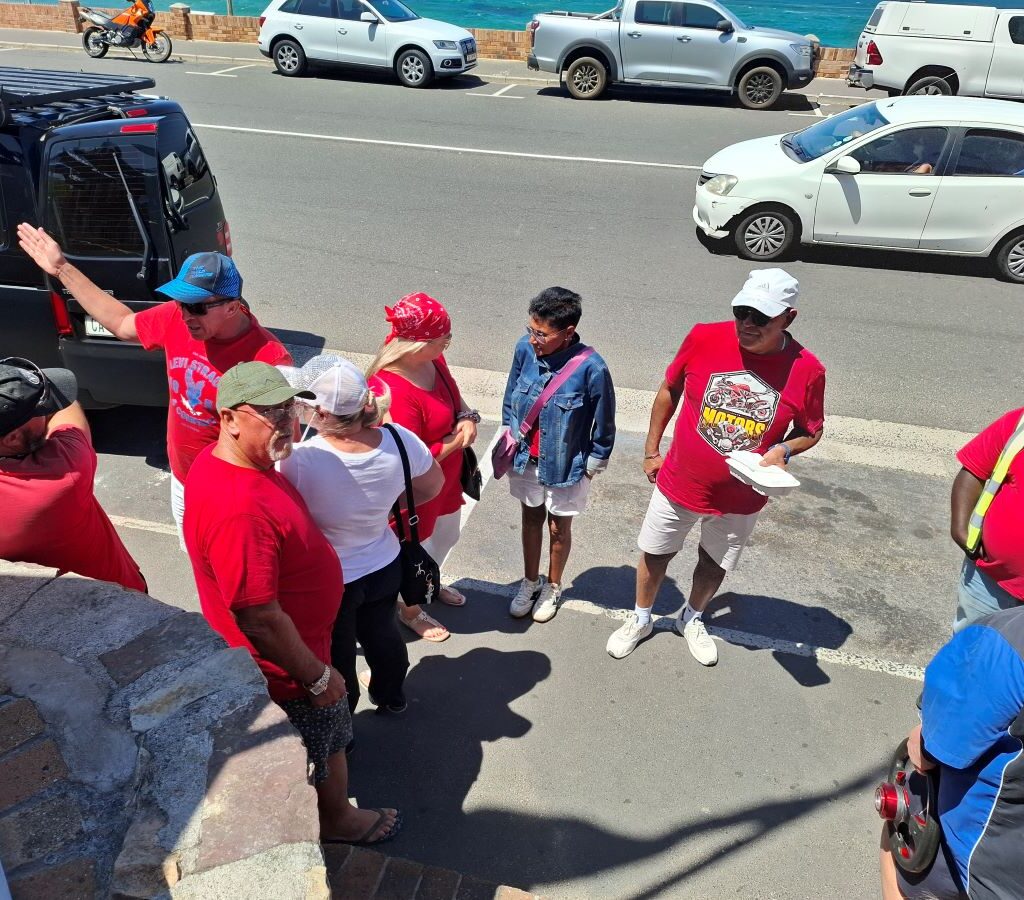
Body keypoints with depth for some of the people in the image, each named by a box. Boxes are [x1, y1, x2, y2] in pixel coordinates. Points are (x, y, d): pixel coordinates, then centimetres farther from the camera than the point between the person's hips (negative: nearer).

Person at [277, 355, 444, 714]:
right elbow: (433, 485, -3)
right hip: (385, 566, 4)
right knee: (382, 632, 31)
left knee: (335, 659, 22)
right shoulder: (398, 439, -22)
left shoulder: (299, 461, -36)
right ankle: (391, 697, 59)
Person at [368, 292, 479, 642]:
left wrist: (468, 418, -13)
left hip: (446, 476, 8)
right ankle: (410, 609, 49)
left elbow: (455, 396, 8)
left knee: (445, 536, 31)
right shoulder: (395, 392, -37)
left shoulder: (433, 361, -11)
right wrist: (457, 441, -21)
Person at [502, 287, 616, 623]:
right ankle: (530, 582, 46)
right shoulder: (525, 348, -17)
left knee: (558, 528, 18)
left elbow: (603, 425, -13)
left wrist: (592, 466, -5)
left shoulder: (592, 368, -28)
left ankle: (552, 588, 44)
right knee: (531, 518, 23)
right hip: (526, 459, 3)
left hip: (565, 467, -3)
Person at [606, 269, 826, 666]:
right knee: (655, 555, 17)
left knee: (715, 565, 23)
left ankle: (692, 619, 52)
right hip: (680, 483, 0)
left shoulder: (807, 369, -17)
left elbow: (811, 430, 0)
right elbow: (669, 390, -2)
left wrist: (783, 450, -22)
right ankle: (640, 619, 45)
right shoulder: (704, 338, -18)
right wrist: (651, 450, 3)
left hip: (740, 499, 1)